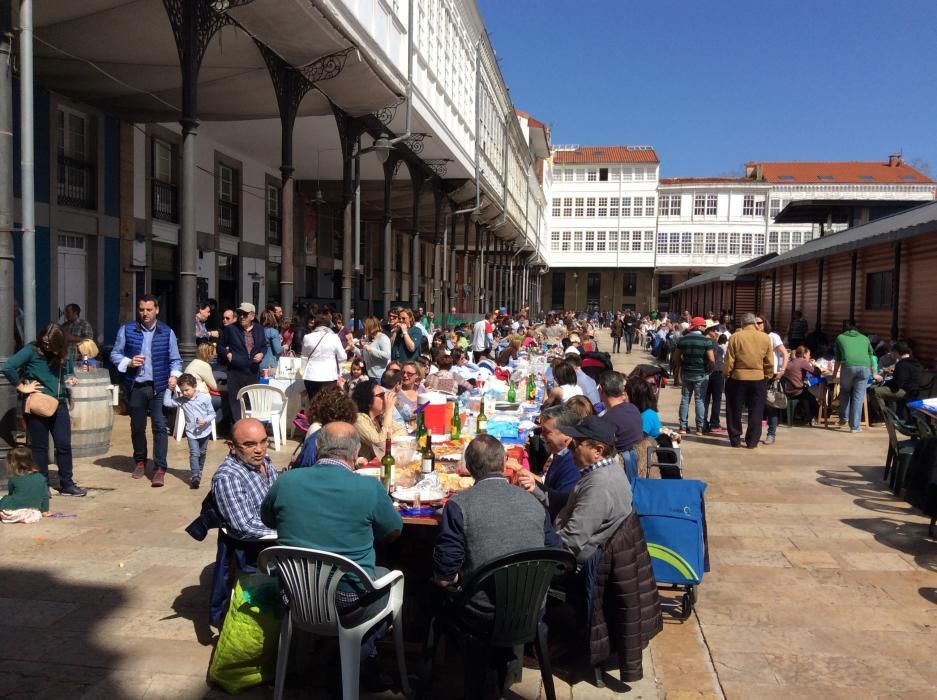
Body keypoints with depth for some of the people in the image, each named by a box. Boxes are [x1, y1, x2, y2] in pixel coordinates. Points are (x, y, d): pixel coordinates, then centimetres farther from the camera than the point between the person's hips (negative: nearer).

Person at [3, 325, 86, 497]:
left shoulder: (63, 354, 6)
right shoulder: (31, 350, -8)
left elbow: (69, 373, 22)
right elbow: (7, 368, -17)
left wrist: (71, 379, 0)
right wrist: (22, 387, -13)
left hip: (59, 405, 4)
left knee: (64, 445, 5)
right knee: (40, 447, 6)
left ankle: (67, 484, 15)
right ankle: (42, 485, 17)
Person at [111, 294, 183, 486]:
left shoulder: (167, 332, 2)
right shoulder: (126, 330, 2)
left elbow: (175, 359, 4)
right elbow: (115, 354, 6)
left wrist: (174, 375, -13)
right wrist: (129, 362, -13)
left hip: (159, 387, -1)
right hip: (135, 387, 1)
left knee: (160, 426, -5)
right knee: (137, 426, 13)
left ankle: (160, 469, -2)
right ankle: (140, 461, 33)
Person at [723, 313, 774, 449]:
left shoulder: (735, 337, -6)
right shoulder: (765, 338, 0)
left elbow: (729, 360, -6)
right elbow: (769, 362, 4)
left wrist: (726, 375, 6)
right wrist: (768, 376, 15)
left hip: (738, 378, -1)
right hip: (758, 379, 1)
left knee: (735, 411, 10)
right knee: (755, 412, 9)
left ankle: (735, 440, 14)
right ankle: (752, 441, 10)